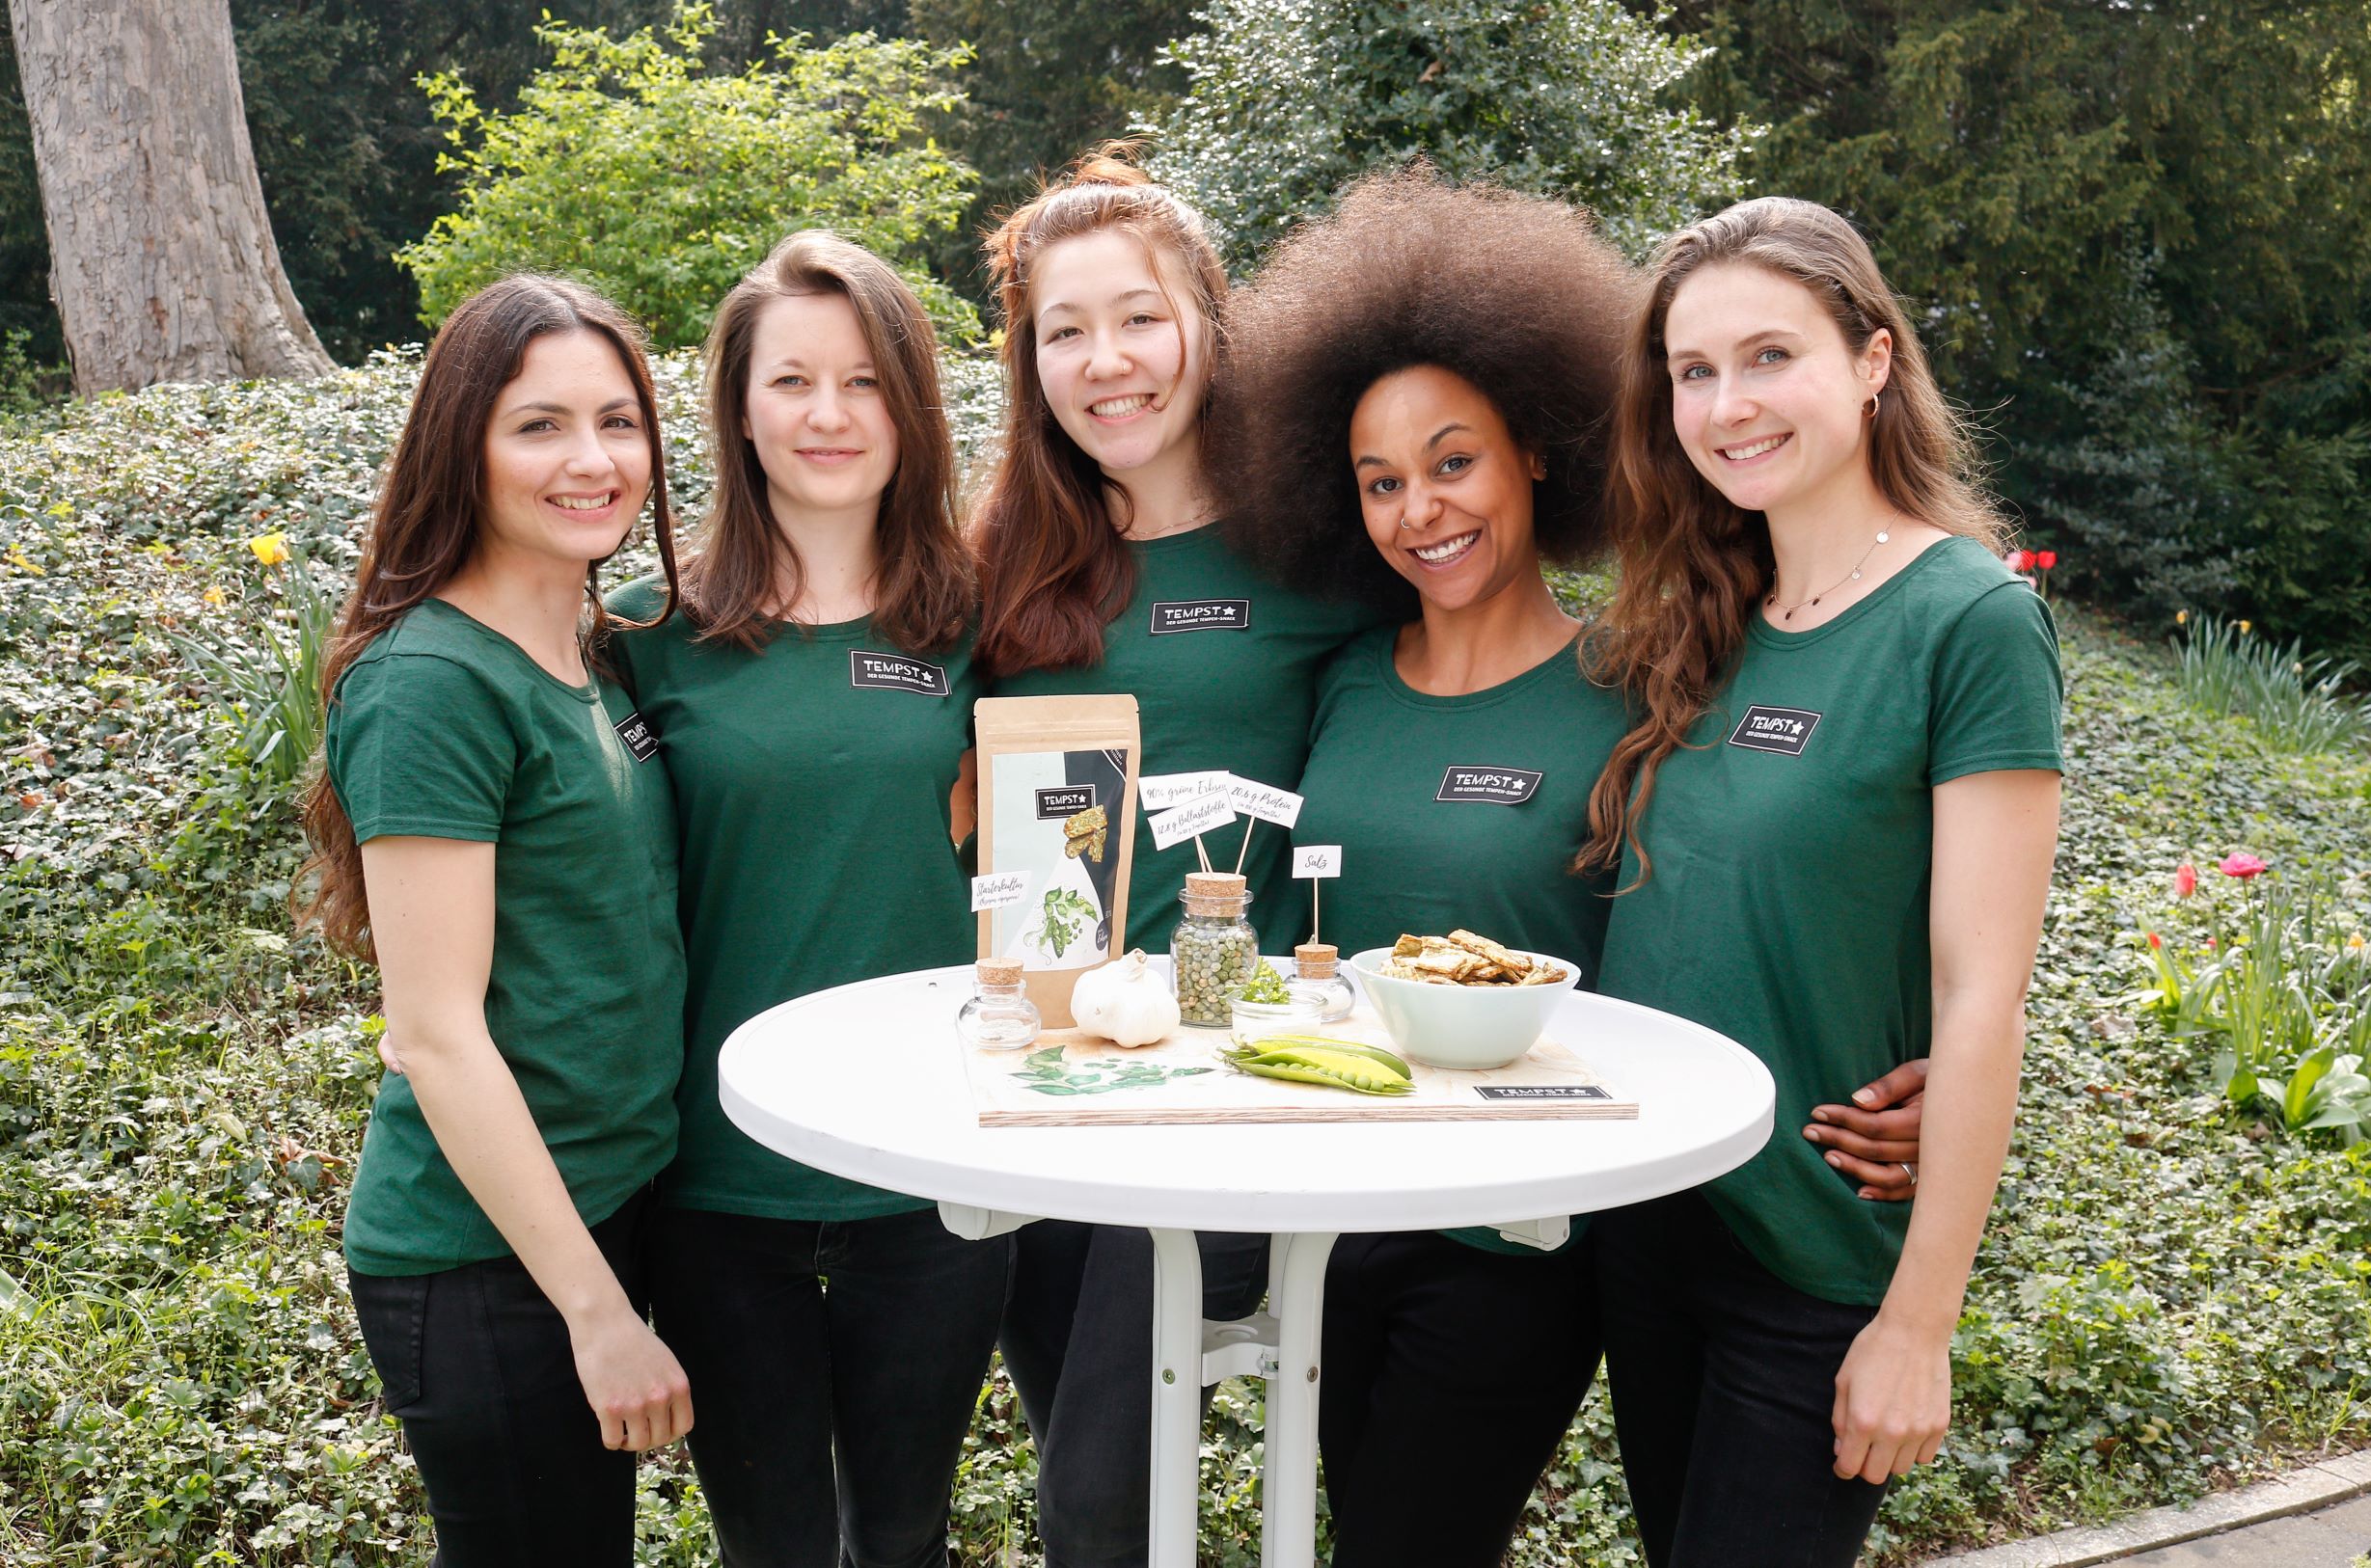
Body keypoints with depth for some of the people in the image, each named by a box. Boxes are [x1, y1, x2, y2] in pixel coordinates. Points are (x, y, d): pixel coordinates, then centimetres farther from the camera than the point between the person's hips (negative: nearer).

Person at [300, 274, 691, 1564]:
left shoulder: (595, 659, 7)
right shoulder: (432, 684, -18)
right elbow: (437, 1031, -20)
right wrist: (599, 1308, -18)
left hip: (606, 1209, 8)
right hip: (488, 1260, -8)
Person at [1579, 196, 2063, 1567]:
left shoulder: (1970, 619, -14)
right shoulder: (1700, 626, 4)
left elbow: (1981, 996, -16)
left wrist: (1920, 1321, -15)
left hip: (1824, 1257, -6)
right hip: (1641, 1227, 6)